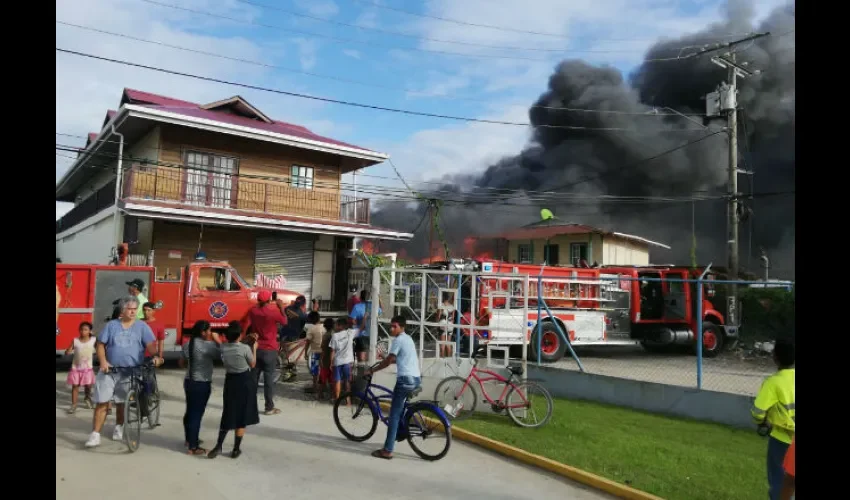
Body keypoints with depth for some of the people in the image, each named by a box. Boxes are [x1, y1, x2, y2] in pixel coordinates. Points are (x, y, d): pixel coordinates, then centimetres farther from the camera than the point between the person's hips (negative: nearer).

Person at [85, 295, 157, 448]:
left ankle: (118, 427, 35)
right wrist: (103, 361, -10)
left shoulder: (142, 326, 1)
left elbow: (150, 344, -8)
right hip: (110, 371, 0)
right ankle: (95, 434, 2)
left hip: (130, 372, 0)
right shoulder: (112, 325, 5)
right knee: (102, 402, -3)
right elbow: (100, 344, 5)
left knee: (122, 402, 14)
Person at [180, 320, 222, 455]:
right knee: (197, 414, -2)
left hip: (189, 381, 8)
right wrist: (217, 340, -5)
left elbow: (182, 364, 15)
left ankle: (189, 439, 36)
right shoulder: (207, 345, -19)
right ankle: (193, 447, 3)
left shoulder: (187, 344, 5)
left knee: (190, 411, 20)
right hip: (202, 384, -8)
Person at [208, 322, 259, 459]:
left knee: (228, 414, 18)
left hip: (230, 381, 4)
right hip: (245, 382, -4)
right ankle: (236, 449, 13)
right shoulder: (245, 348, -18)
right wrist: (254, 348, 7)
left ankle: (218, 446, 12)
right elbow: (252, 365, -3)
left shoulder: (223, 348, -7)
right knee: (242, 416, 7)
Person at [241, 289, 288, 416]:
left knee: (253, 378, 13)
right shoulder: (274, 311, -13)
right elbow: (284, 322, 2)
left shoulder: (252, 311, -3)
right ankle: (269, 408, 5)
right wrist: (280, 307, 9)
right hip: (269, 350, -4)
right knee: (269, 379, 1)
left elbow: (244, 326, -4)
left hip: (256, 348, 4)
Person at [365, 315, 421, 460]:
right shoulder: (407, 338, 19)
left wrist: (371, 370, 2)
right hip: (416, 378, 9)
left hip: (406, 379, -9)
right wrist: (385, 361, 35)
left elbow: (388, 361, -9)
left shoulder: (398, 340, -8)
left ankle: (387, 451, -7)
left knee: (394, 414, -7)